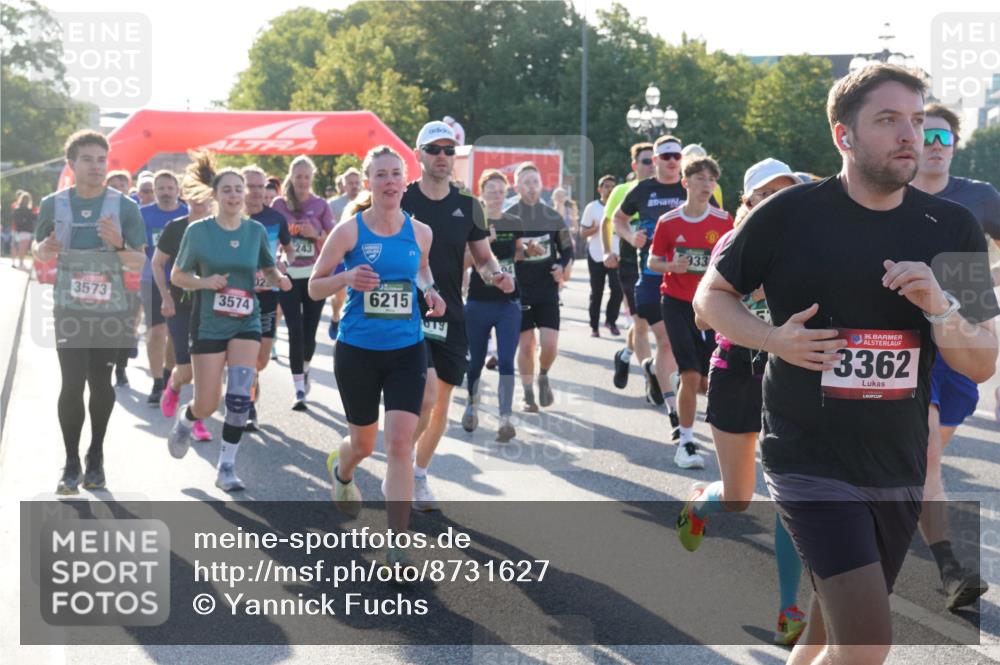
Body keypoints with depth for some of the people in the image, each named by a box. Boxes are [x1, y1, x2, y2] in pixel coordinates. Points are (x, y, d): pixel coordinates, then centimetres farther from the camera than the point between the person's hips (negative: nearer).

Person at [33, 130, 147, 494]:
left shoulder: (125, 207, -3)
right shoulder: (53, 204, 0)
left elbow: (139, 264, -3)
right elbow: (37, 251, 12)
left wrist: (119, 245, -24)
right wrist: (45, 249, -12)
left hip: (111, 311, 0)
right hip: (69, 310, 0)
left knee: (101, 384, 7)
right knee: (72, 384, -9)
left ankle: (96, 457, 25)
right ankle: (71, 462, 4)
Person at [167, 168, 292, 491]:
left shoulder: (256, 230, 2)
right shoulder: (198, 231, -5)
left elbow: (269, 269, 14)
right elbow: (177, 276, 2)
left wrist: (279, 279, -9)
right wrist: (205, 282, -17)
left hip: (246, 322, 2)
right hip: (209, 325, -1)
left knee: (239, 396, -14)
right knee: (207, 404, 2)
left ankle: (227, 466, 0)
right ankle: (184, 420, 39)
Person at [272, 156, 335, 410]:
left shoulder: (321, 205, 3)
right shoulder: (279, 204, 4)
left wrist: (316, 234, -13)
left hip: (314, 274, 1)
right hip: (288, 275, 0)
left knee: (309, 332, 3)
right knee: (296, 332, -9)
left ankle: (304, 370, 36)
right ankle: (299, 390, -5)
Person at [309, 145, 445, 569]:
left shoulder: (420, 232, 1)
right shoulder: (349, 231, -7)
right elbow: (315, 287, -1)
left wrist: (430, 292, 2)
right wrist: (347, 278, -21)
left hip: (407, 351, 1)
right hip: (357, 351, -1)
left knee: (400, 442, -12)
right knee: (364, 443, 15)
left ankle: (398, 546, -7)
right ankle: (341, 471, 55)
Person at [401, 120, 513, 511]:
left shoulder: (468, 207, 7)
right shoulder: (400, 201, -2)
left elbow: (482, 257, 14)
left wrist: (496, 275, -7)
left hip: (451, 317, 4)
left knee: (441, 403, 9)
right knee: (426, 396, -18)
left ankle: (418, 476, 27)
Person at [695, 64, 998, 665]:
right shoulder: (789, 215, -8)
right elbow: (711, 294, 4)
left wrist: (940, 307, -18)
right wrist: (775, 338, -14)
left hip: (899, 472, 5)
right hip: (809, 460, -4)